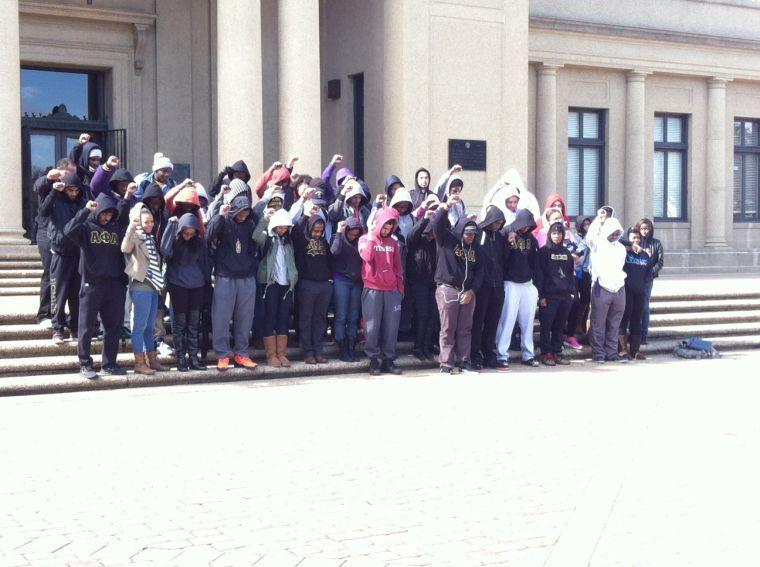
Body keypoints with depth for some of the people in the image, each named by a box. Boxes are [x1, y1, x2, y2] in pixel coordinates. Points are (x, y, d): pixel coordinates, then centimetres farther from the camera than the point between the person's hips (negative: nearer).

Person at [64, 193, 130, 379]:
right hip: (91, 283, -4)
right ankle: (85, 364, 8)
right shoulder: (87, 226, -1)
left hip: (115, 284, 4)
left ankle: (109, 364, 19)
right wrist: (85, 210, -22)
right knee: (87, 326, 0)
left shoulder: (116, 227, 12)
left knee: (113, 326, 9)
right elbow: (69, 231, -18)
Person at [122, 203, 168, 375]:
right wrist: (131, 227, -39)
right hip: (140, 287, -8)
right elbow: (125, 248, -29)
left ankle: (152, 360, 19)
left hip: (153, 287, 8)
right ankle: (139, 363, -1)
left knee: (149, 326, 13)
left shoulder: (150, 238, 17)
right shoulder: (136, 236, -7)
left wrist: (159, 282, 18)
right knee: (140, 326, -4)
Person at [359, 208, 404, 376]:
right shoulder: (365, 239, 4)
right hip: (372, 289, -3)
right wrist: (371, 236, -12)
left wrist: (400, 287, 14)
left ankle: (389, 359, 9)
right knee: (372, 326, -5)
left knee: (391, 326, 2)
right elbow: (366, 257, -15)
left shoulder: (394, 243, 14)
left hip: (392, 290, 3)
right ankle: (373, 359, 4)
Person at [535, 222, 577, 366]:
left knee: (560, 326, 8)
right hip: (549, 295, -4)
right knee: (546, 325, -3)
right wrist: (541, 295, -11)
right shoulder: (543, 252, 0)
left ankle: (557, 352, 14)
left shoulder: (566, 252, 14)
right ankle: (546, 354, 2)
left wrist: (572, 291, 7)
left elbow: (571, 273, 17)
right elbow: (539, 274, -5)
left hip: (565, 295, 4)